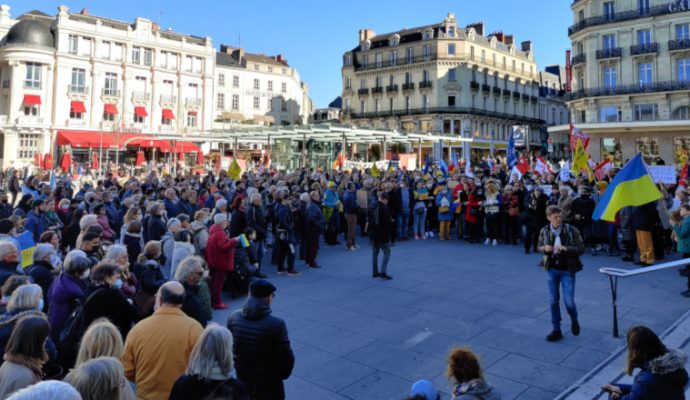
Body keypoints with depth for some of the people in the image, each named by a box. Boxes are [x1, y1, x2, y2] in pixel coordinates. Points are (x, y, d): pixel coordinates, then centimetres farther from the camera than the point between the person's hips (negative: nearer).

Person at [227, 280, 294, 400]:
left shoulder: (234, 317, -10)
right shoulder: (276, 324, -24)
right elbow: (286, 358, -17)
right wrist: (282, 374, 3)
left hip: (242, 382, 5)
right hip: (268, 387, -4)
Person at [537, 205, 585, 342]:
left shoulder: (571, 230, -13)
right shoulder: (544, 231, -4)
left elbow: (581, 248, -10)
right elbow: (540, 247, 9)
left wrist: (565, 248, -25)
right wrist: (545, 249, -14)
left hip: (567, 270, -3)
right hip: (552, 270, 3)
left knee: (568, 301, -3)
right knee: (553, 301, 8)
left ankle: (574, 321, 31)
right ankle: (556, 330, 22)